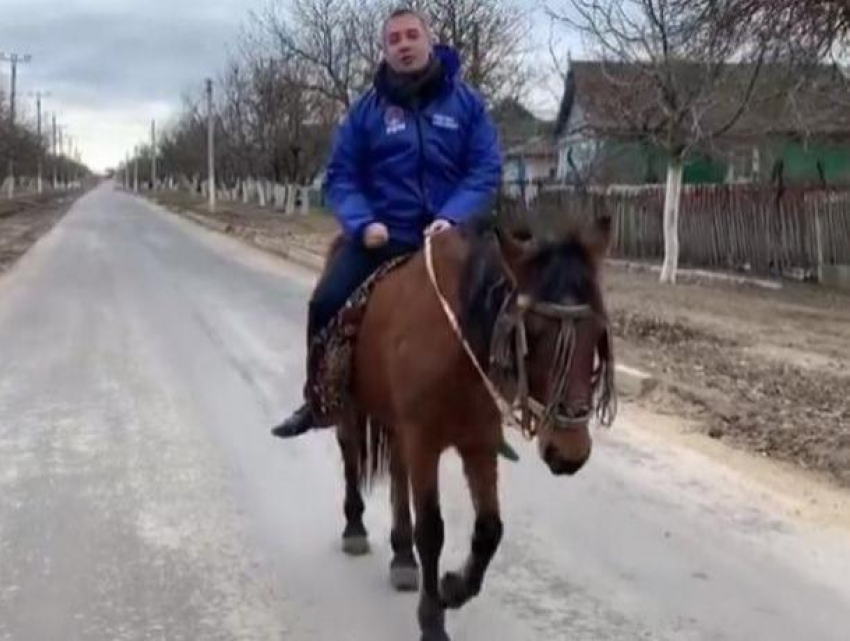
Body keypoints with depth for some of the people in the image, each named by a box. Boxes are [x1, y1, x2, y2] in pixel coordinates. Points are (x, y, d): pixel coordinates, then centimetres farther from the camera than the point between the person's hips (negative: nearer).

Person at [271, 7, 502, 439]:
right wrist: (362, 223, -16)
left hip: (446, 238, 0)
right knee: (326, 304, -14)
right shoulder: (367, 108, 1)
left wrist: (453, 217, -19)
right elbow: (340, 177, 2)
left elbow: (486, 169, -3)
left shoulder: (465, 101, 1)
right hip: (381, 236, 0)